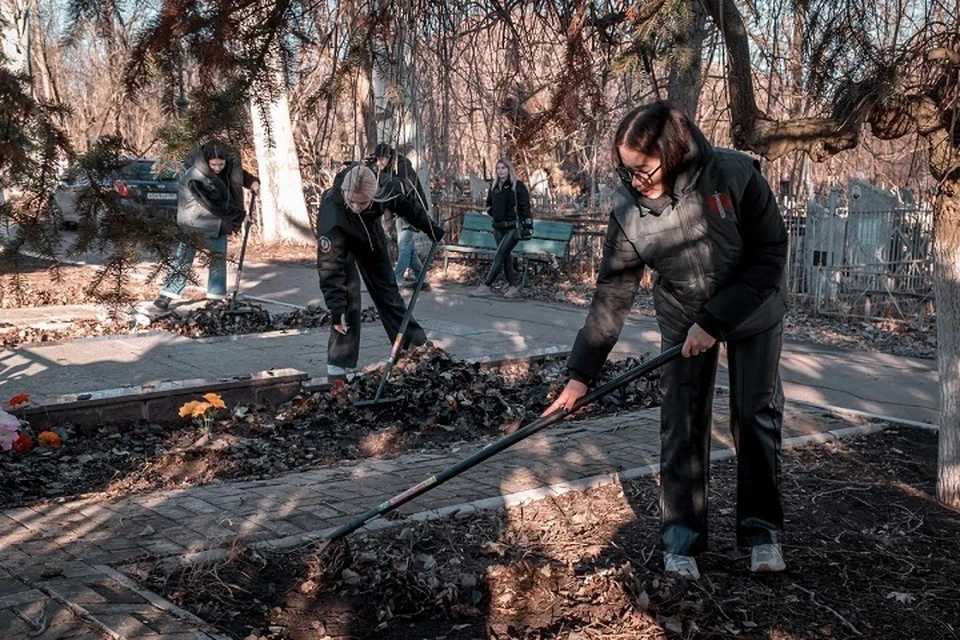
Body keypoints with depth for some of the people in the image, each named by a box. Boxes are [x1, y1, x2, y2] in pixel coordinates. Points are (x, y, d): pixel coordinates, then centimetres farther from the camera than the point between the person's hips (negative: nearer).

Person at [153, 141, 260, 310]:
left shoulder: (229, 164, -12)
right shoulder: (196, 178, -31)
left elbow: (238, 171, 15)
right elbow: (215, 205, -30)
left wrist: (252, 181, -3)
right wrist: (240, 215, -22)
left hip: (219, 222, 6)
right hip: (194, 222, -6)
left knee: (219, 258, 7)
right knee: (183, 259, -1)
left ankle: (216, 298, 15)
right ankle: (166, 296, 6)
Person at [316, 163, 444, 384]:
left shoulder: (385, 190, -34)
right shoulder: (331, 215, -45)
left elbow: (406, 203, -9)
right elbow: (330, 266, -41)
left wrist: (429, 227, 0)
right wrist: (336, 307, -42)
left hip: (373, 241, 4)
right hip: (342, 248, -4)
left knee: (389, 294, 13)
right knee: (348, 301, -17)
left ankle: (416, 346, 26)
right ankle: (337, 368, -11)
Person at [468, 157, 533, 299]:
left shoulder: (517, 186, -7)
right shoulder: (494, 187, 11)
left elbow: (525, 207, -9)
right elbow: (489, 204, 29)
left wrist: (528, 226, -13)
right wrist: (493, 214, 12)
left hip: (513, 228, -7)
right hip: (498, 228, 7)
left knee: (499, 257, -12)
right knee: (506, 258, 8)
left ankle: (486, 287, -14)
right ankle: (514, 286, 16)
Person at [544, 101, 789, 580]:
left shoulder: (735, 175, -30)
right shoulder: (628, 207, -21)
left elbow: (770, 258, -23)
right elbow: (614, 290, -16)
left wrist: (716, 322, -25)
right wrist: (580, 373, -17)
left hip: (753, 309, -1)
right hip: (683, 319, 2)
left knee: (757, 417, 4)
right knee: (681, 423, -1)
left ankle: (762, 531, 19)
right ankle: (681, 538, 11)